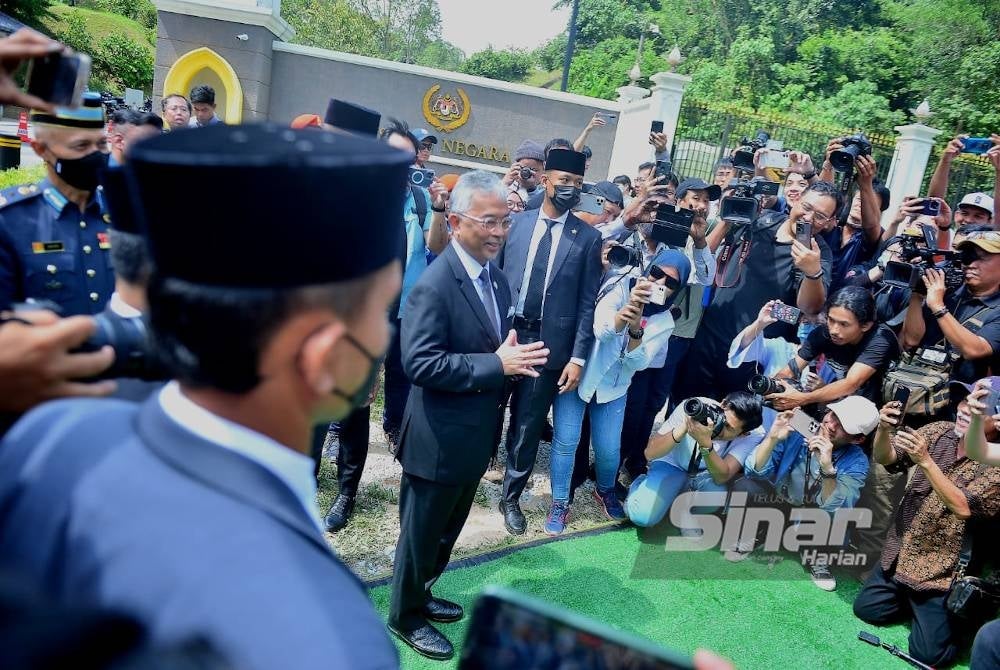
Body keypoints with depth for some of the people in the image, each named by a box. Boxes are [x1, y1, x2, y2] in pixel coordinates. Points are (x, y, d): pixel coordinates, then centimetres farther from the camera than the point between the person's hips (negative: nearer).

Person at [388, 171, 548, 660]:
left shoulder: (495, 275, 5)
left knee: (448, 528, 25)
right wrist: (497, 365, -28)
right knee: (421, 531, 12)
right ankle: (405, 616, 34)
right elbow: (419, 363, -28)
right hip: (440, 438, -8)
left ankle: (420, 594, 47)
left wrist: (514, 356, -5)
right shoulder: (434, 285, -23)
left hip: (476, 433, 9)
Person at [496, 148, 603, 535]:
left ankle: (511, 497, 26)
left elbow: (587, 302, -1)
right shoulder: (517, 222, 2)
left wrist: (578, 358, -6)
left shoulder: (587, 237, -1)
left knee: (529, 424, 8)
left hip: (549, 342, -1)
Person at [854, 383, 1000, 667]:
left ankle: (959, 616, 23)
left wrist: (925, 461, -36)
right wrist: (884, 429, -28)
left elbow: (963, 507, -29)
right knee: (865, 610, 10)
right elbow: (884, 458, -7)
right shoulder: (939, 431, -2)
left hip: (942, 573, -5)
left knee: (929, 654, -5)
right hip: (900, 554, 5)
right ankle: (912, 601, 31)